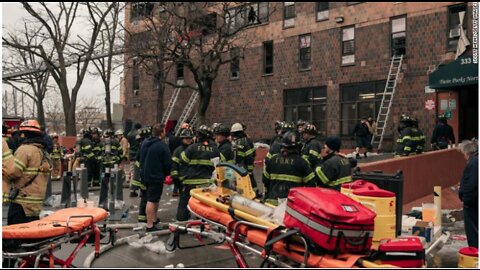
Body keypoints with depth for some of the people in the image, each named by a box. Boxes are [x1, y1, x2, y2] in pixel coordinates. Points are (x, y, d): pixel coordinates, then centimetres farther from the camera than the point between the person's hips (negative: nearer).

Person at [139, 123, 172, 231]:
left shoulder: (145, 143, 7)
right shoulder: (162, 146, -18)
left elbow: (140, 159, 17)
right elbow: (168, 163, -15)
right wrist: (166, 174, 3)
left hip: (145, 175, 9)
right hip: (157, 177, -9)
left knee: (154, 199, 21)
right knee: (152, 200, -5)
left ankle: (154, 219, 32)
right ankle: (150, 225, -1)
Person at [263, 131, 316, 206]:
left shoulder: (272, 159, 6)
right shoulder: (301, 162, -5)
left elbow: (265, 180, 13)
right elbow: (311, 183, -5)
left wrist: (266, 196, 25)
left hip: (273, 200, 4)